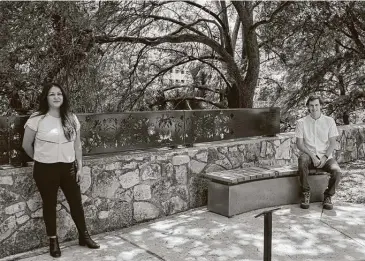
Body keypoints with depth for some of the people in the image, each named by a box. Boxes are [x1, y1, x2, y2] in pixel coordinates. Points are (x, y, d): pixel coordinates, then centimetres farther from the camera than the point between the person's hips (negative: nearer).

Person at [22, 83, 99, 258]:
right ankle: (53, 241, 26)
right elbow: (26, 145, -1)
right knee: (49, 204, 10)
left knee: (76, 202, 11)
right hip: (45, 169, -3)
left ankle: (84, 236, 29)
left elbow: (77, 145, 7)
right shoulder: (37, 119, -11)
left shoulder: (71, 118, 2)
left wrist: (80, 167, 4)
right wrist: (41, 159, 10)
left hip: (68, 167, 4)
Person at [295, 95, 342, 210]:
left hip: (325, 156, 1)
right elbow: (299, 144, -3)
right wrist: (312, 156, -17)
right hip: (309, 155, -1)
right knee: (302, 159, -36)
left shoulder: (329, 121, 6)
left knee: (337, 171, -28)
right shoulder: (301, 122, 3)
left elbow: (333, 143, 2)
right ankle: (306, 193, -18)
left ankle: (328, 196, 0)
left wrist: (324, 157, -14)